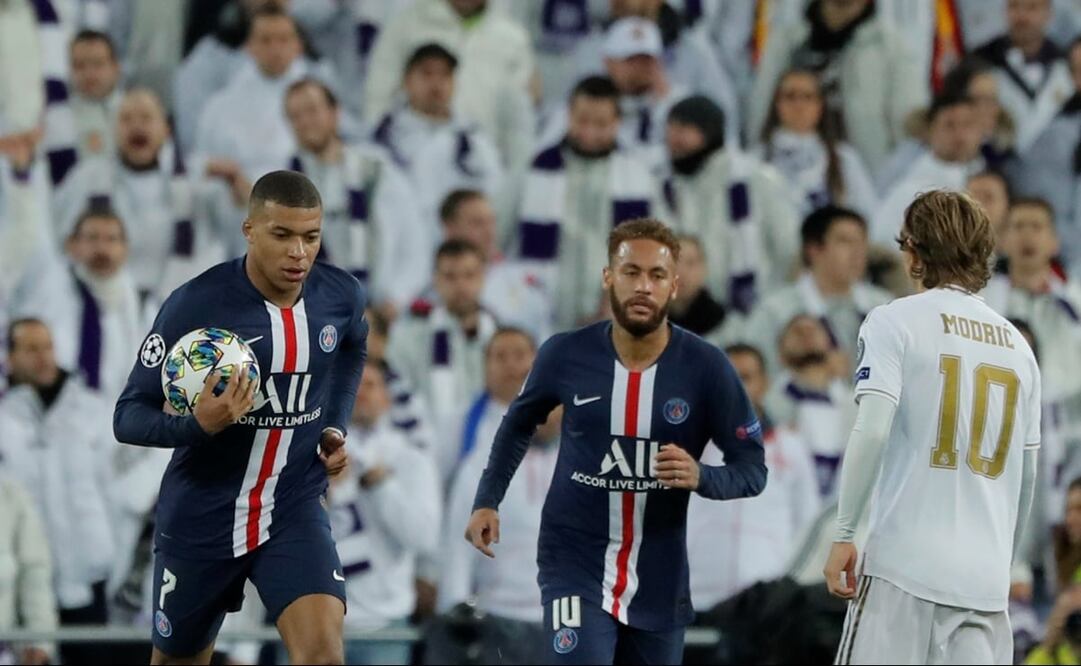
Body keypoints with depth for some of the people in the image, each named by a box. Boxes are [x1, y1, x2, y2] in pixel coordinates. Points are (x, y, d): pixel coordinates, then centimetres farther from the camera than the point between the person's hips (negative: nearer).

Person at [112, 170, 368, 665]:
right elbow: (128, 417, -14)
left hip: (295, 512, 2)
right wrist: (198, 425, -34)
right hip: (201, 518, -2)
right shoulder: (195, 305, -19)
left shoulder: (342, 298, -6)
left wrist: (336, 428, 7)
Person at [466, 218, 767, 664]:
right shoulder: (567, 355, -7)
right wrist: (487, 502, 6)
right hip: (575, 565, -2)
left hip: (659, 580, 2)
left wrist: (700, 477, -25)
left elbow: (752, 469, -6)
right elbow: (520, 423, 14)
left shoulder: (705, 368, -10)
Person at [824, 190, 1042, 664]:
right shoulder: (1016, 344, 15)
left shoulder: (896, 322, -1)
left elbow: (872, 430, -13)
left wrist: (843, 535, -8)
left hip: (905, 562, -5)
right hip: (986, 578, 5)